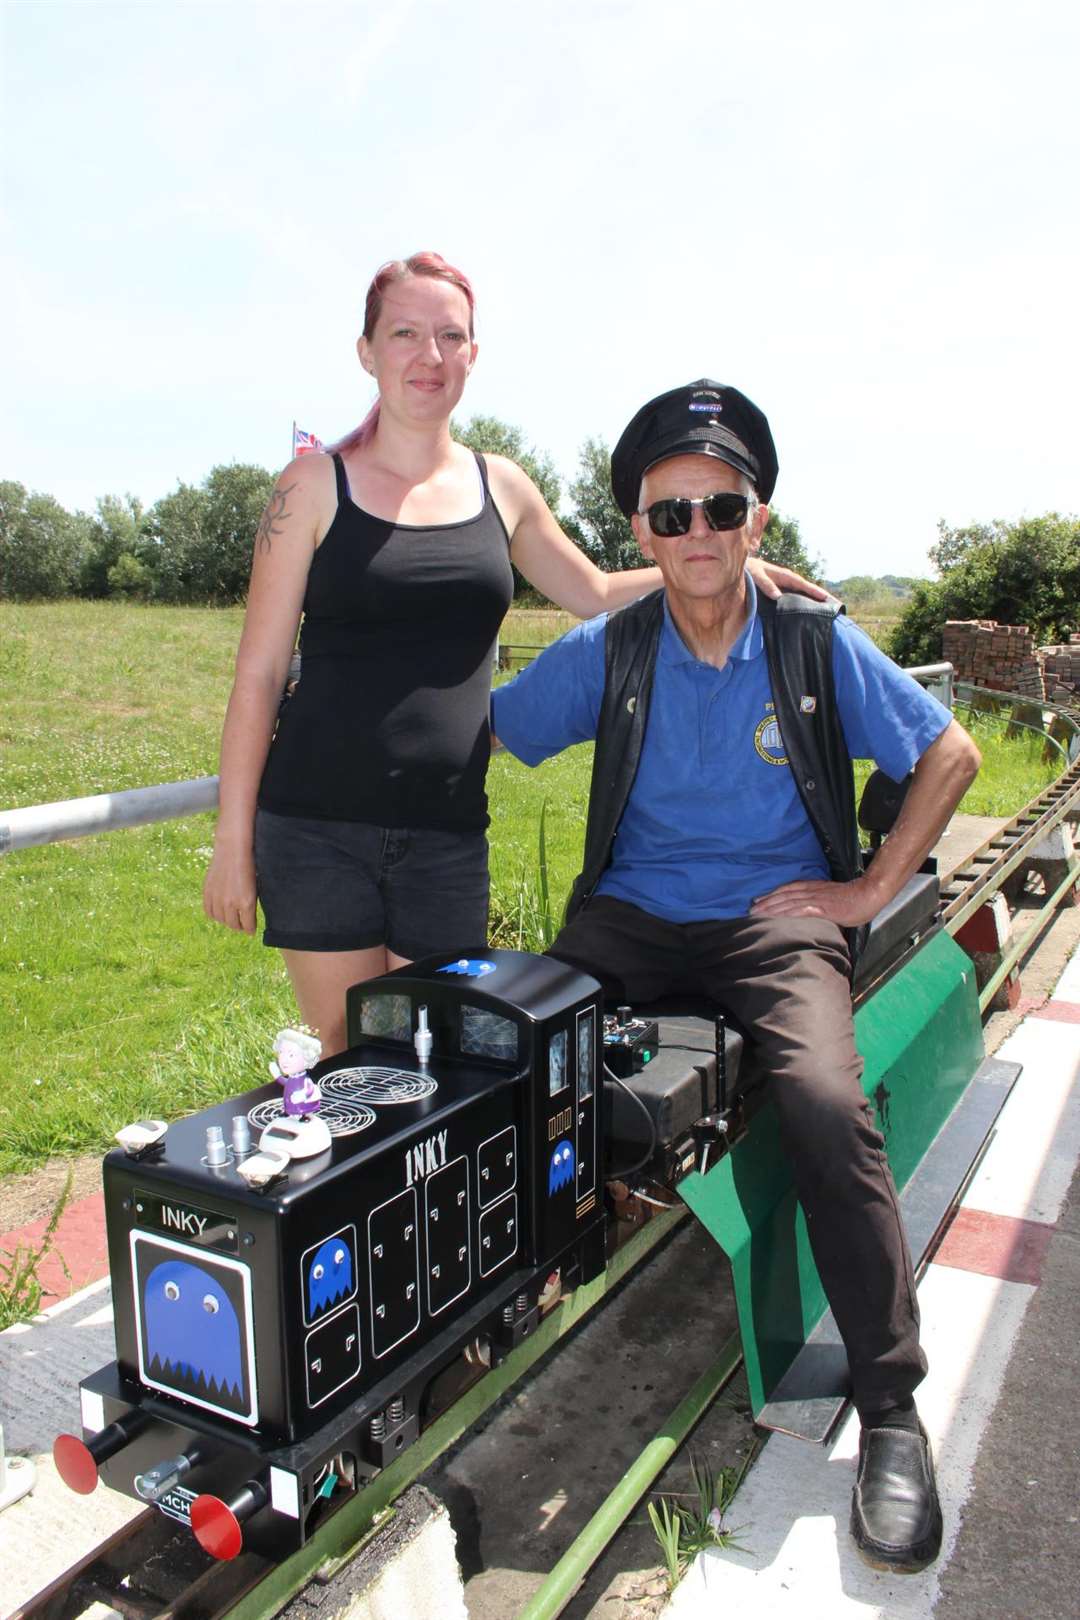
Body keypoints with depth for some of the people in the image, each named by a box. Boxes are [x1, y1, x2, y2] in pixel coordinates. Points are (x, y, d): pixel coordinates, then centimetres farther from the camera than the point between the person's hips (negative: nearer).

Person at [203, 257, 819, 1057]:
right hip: (318, 825, -2)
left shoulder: (500, 488, 10)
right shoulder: (316, 486, 0)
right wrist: (233, 836, -4)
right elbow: (259, 671, -1)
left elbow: (594, 593, 25)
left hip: (448, 832, 3)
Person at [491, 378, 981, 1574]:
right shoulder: (606, 653, 2)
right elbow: (482, 732, 12)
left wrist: (874, 890, 1)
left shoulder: (818, 643, -1)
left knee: (827, 1109, -28)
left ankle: (890, 1411, -9)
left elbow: (949, 755, 7)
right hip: (631, 915, 2)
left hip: (777, 919, -1)